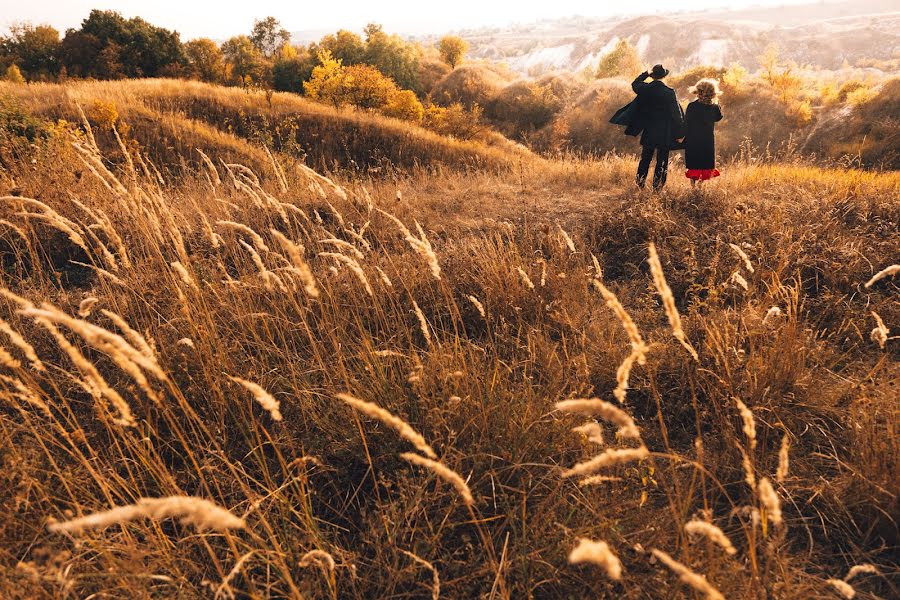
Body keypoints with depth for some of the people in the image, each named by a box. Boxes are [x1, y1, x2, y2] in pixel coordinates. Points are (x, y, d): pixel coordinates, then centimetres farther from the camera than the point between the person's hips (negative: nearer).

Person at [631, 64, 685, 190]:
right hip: (664, 134, -3)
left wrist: (646, 73, 23)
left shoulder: (645, 89, -6)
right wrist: (679, 133, -3)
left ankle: (640, 182, 23)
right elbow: (676, 113, -10)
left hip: (648, 132, 3)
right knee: (662, 160, 6)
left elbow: (634, 84, 19)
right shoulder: (669, 92, -14)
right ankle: (657, 186, 9)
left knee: (645, 158, 16)